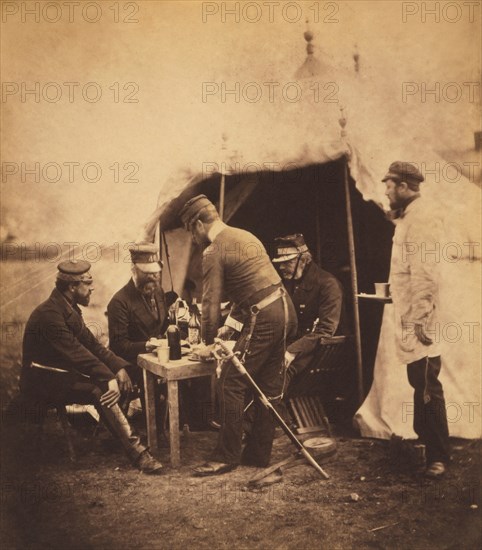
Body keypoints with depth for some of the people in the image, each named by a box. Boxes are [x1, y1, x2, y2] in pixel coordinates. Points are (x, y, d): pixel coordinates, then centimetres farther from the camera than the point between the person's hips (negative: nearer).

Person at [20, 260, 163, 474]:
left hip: (62, 372, 10)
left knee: (117, 380, -9)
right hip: (42, 382, -10)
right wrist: (108, 378, -33)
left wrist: (118, 366, -4)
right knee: (100, 390, -28)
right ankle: (137, 453, -28)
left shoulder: (69, 308, 8)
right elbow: (76, 352, -29)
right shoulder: (49, 314, -23)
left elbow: (91, 343, 8)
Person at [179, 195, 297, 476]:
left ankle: (226, 457, 5)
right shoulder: (245, 235, 19)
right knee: (269, 387, 13)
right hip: (285, 309, 9)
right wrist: (230, 325, 24)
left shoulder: (214, 251, -8)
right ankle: (259, 453, 23)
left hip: (263, 319, -9)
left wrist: (209, 342, 5)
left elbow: (211, 301, -8)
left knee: (231, 385, -2)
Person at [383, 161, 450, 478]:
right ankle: (426, 440, 31)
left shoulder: (420, 217, -15)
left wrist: (421, 318, -26)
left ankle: (439, 456, 2)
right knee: (420, 384, 18)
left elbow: (425, 273, -23)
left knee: (427, 387, -6)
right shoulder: (407, 217, 17)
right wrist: (411, 317, 20)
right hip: (409, 320, 10)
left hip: (418, 320, -10)